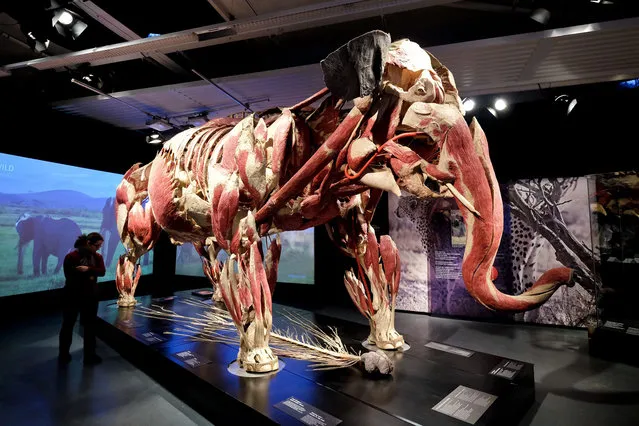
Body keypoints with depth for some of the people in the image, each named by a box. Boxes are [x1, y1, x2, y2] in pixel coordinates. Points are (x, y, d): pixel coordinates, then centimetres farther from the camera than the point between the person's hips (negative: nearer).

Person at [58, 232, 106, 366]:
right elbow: (70, 276, -17)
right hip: (73, 296, -4)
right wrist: (88, 277, -16)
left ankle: (90, 355, 19)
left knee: (90, 326, 9)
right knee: (68, 325, 11)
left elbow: (102, 272, -13)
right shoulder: (71, 257, -12)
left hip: (91, 296, 4)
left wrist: (88, 269, -28)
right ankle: (64, 354, 25)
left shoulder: (98, 257, 2)